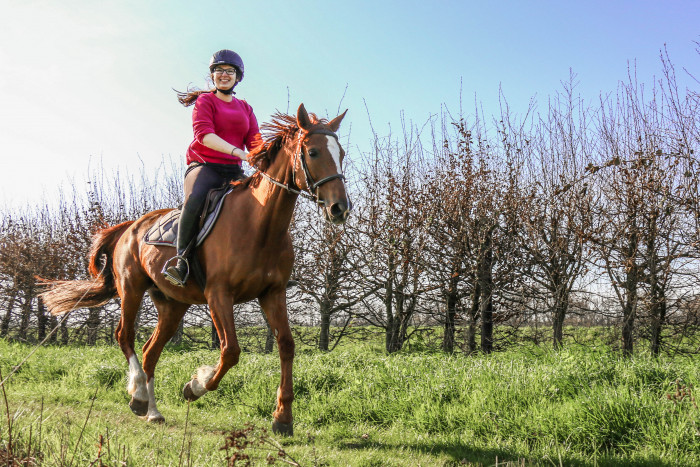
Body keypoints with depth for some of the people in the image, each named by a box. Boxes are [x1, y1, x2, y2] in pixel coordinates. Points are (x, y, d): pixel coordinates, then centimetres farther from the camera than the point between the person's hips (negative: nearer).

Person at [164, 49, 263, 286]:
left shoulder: (245, 108, 21)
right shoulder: (205, 101, 6)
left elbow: (255, 141, 11)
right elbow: (204, 134, -13)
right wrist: (237, 151, -26)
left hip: (233, 171, 5)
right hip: (205, 166, -5)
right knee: (195, 199, -36)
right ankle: (182, 259, -25)